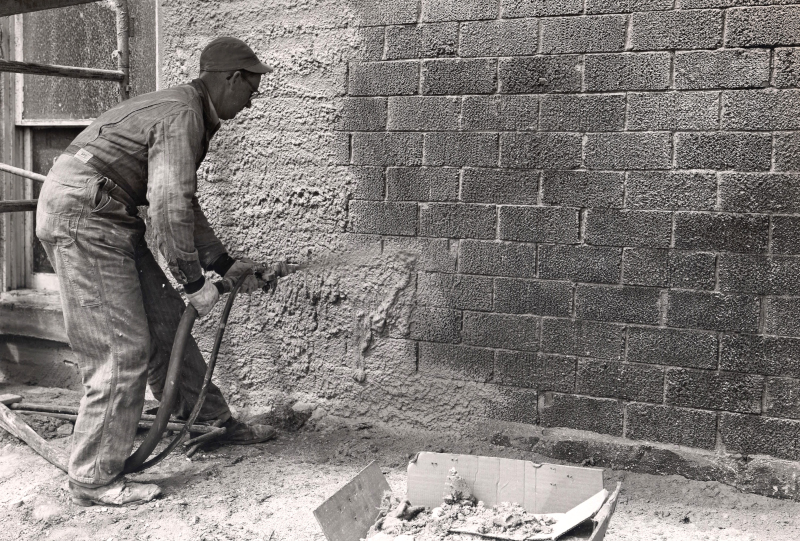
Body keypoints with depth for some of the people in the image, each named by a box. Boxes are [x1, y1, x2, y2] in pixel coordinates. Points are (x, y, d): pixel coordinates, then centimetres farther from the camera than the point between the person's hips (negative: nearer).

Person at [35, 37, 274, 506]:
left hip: (108, 220, 10)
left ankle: (214, 420, 26)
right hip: (82, 220, -10)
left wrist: (223, 262, 20)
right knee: (123, 349, -8)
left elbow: (184, 203, 22)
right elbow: (170, 207, -26)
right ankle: (95, 479, 2)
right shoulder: (181, 116, -17)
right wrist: (195, 281, -19)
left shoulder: (191, 115, 15)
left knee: (166, 319, 14)